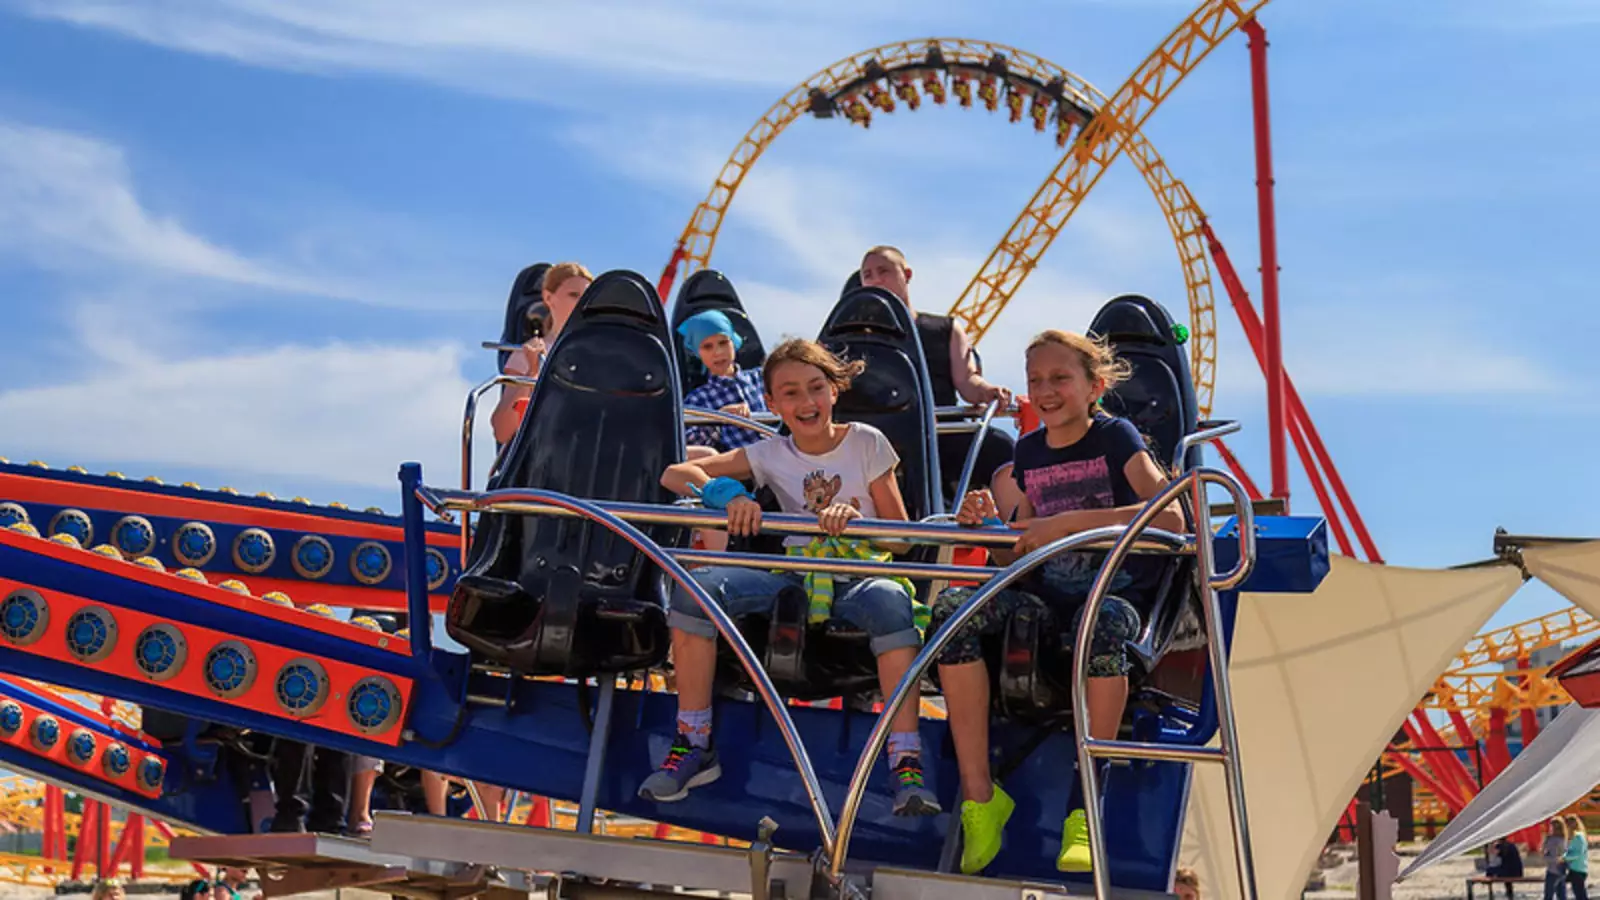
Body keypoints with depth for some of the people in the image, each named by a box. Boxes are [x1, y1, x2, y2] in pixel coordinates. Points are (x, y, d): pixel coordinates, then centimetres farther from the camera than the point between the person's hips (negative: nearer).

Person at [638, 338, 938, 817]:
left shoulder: (867, 443, 5)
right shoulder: (772, 455, 9)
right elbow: (674, 474, 4)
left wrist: (855, 518, -17)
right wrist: (727, 493, -16)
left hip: (859, 573, -2)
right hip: (796, 575, 2)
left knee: (890, 599, -40)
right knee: (696, 587, -24)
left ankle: (906, 762, -37)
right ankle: (694, 745, -13)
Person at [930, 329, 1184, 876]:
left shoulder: (1115, 437, -2)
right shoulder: (1028, 452, 13)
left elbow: (1171, 517, -19)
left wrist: (1069, 523, -25)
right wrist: (989, 526, -7)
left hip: (1113, 593, -4)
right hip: (1045, 597, 4)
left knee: (1101, 621, -41)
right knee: (952, 607, -25)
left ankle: (1083, 810, -33)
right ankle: (979, 797, -22)